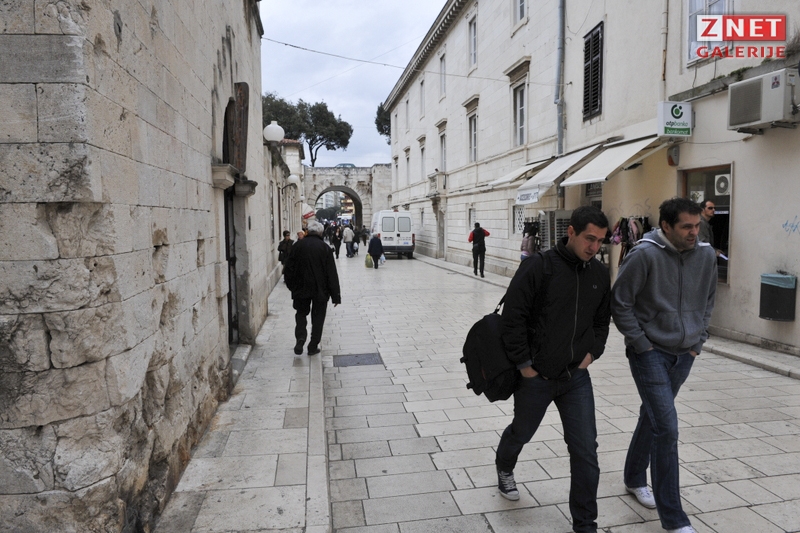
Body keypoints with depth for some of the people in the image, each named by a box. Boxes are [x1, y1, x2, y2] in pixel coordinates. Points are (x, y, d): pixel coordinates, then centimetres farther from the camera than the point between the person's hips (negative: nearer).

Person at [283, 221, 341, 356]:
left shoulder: (297, 246, -2)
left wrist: (292, 286, 16)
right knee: (318, 317, 11)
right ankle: (313, 347, 14)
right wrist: (336, 296, -3)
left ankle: (300, 339, -2)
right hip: (320, 290, -1)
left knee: (301, 314, 18)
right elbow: (332, 274, -7)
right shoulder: (325, 248, -7)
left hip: (301, 289, 1)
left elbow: (289, 269, 3)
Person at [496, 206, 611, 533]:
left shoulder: (599, 274, 1)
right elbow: (513, 316, -18)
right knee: (521, 432, 21)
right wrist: (524, 363, -16)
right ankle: (504, 469, 55)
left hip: (577, 377, 4)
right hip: (536, 377, -3)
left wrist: (592, 352, 4)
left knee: (586, 450, 1)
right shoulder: (539, 267, -17)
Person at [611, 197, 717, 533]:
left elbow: (707, 303, 15)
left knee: (653, 416, 19)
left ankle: (635, 479, 41)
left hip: (684, 354, 6)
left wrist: (698, 342, 9)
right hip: (650, 352, -5)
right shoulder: (645, 255, -18)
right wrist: (642, 345, -11)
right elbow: (620, 304, -12)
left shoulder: (706, 256, 0)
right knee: (666, 427, -8)